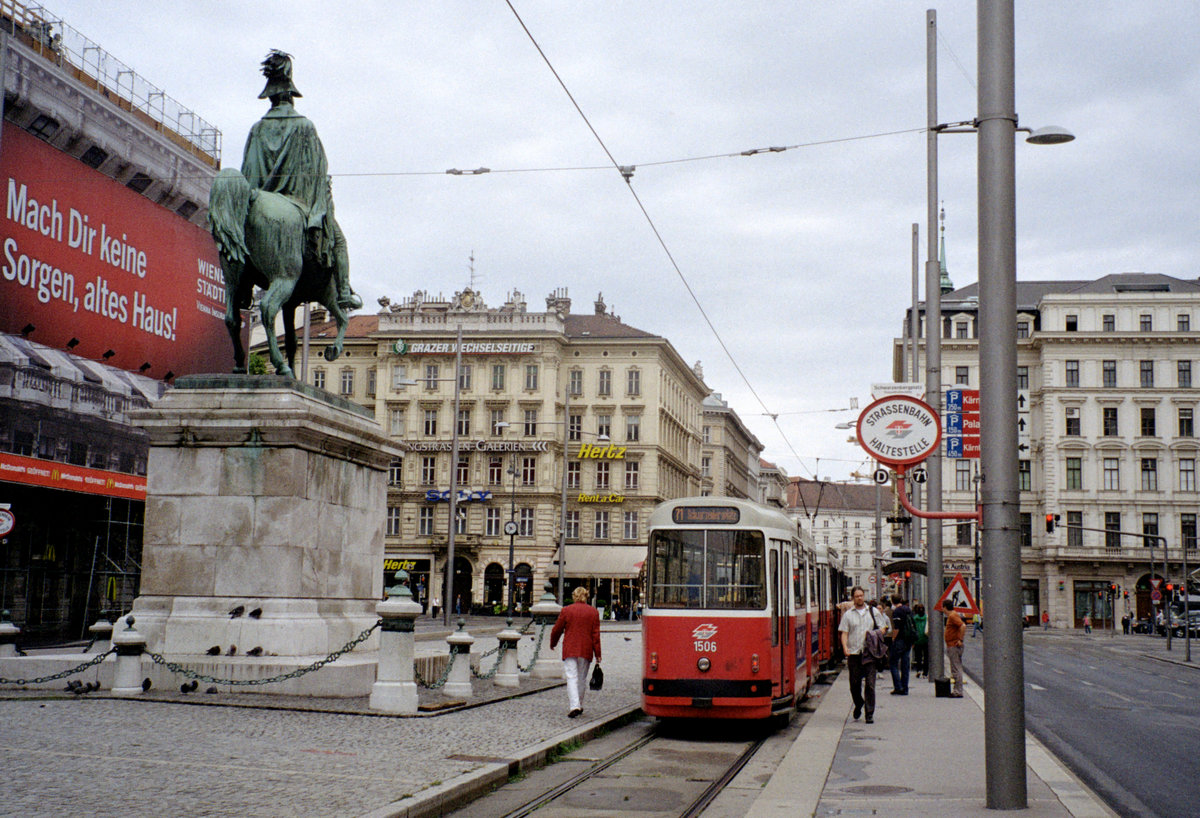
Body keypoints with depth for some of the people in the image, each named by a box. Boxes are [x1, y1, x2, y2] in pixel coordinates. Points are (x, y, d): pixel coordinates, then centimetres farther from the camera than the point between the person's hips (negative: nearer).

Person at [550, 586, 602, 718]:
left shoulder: (566, 610, -1)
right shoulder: (593, 612, 3)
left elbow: (557, 630, 5)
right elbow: (596, 634, 1)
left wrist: (553, 643, 23)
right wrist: (597, 654, 2)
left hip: (569, 650, -2)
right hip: (586, 651, 2)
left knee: (571, 678, -6)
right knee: (582, 678, 14)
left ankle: (574, 706, -20)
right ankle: (579, 705, 23)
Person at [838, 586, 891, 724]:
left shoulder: (874, 611, 11)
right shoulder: (848, 614, 9)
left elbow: (883, 628, 13)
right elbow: (844, 633, 4)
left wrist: (878, 633, -9)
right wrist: (845, 647, -13)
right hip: (854, 653, 1)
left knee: (870, 684, -6)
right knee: (854, 683, 6)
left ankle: (870, 713, -3)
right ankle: (858, 704, 32)